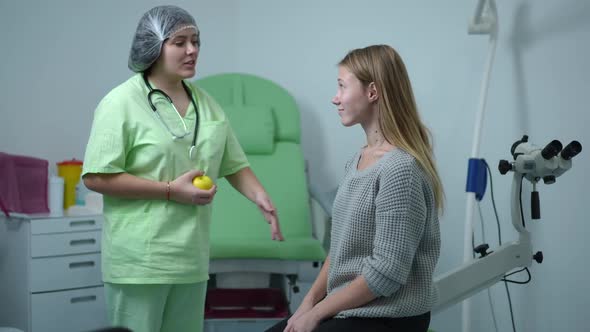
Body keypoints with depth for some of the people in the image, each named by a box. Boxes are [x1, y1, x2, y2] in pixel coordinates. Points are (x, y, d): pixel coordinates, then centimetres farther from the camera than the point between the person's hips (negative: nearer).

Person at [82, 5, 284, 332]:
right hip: (139, 260, -6)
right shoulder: (121, 102, -7)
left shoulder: (206, 103, 11)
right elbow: (96, 178, -13)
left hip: (191, 258, 6)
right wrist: (171, 191, -14)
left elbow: (234, 165, 17)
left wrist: (260, 197, -3)